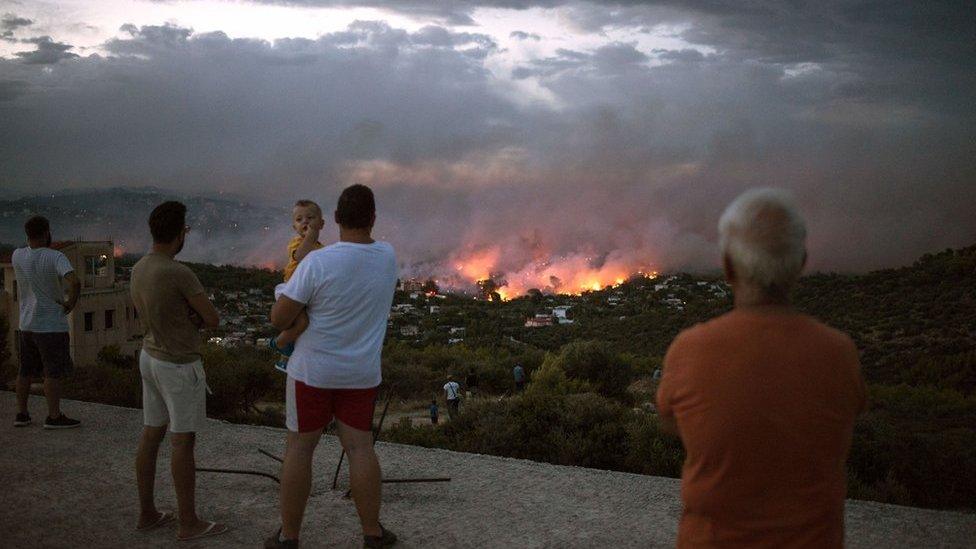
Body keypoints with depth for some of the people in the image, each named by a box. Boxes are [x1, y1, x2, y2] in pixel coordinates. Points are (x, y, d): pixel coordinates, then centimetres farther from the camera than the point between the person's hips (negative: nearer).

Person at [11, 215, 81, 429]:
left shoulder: (17, 256, 0)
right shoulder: (55, 257, -17)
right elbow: (74, 282, -30)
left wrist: (35, 242, 15)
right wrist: (71, 303, -15)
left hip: (26, 325, 6)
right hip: (51, 325, -6)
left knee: (26, 371, 15)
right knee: (54, 373, 0)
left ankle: (21, 414, 22)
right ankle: (54, 416, 2)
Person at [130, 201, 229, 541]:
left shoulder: (138, 269, 3)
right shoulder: (180, 274, -24)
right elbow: (212, 320, -17)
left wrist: (191, 318, 0)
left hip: (150, 357, 9)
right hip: (180, 366, -8)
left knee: (151, 435, 14)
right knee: (183, 441, 0)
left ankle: (147, 513, 23)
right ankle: (189, 522, 8)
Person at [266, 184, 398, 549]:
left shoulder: (316, 262, -20)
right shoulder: (388, 257, -4)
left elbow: (279, 319, -15)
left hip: (313, 370, -3)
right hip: (361, 374, 3)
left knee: (299, 447, 7)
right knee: (360, 449, 8)